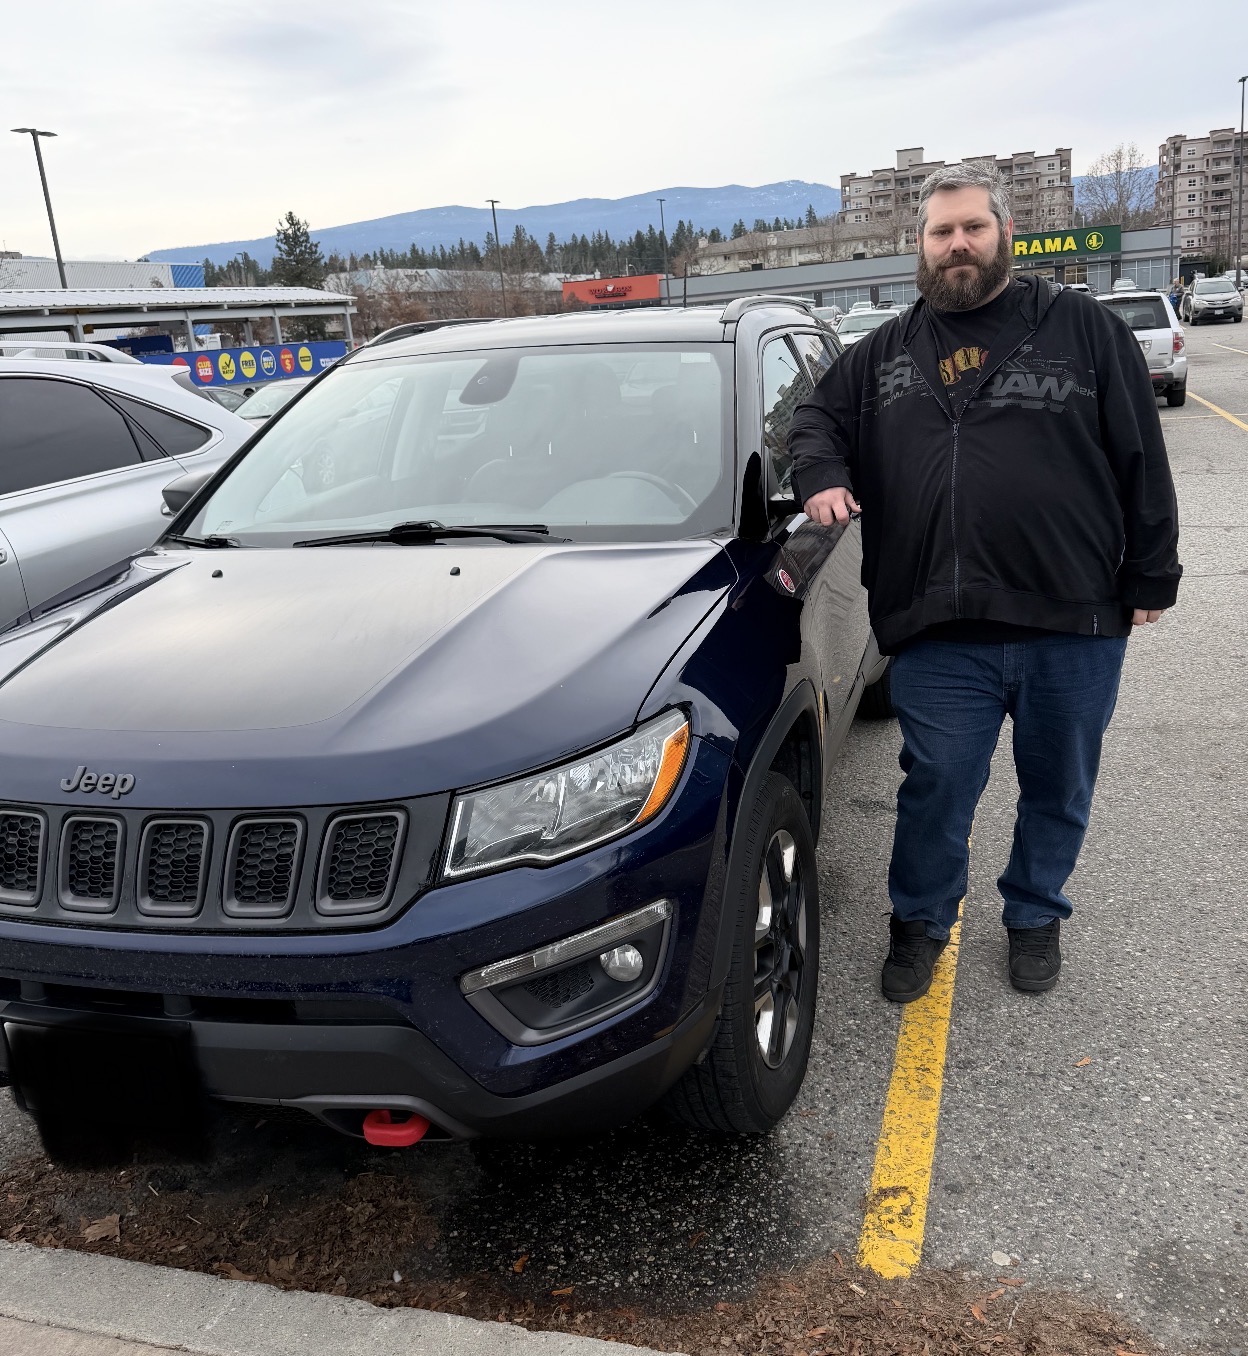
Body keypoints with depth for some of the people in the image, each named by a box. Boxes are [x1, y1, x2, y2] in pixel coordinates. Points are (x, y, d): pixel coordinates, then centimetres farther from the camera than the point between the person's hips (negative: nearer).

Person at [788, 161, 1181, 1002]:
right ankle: (920, 924, 29)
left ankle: (1036, 919, 38)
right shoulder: (886, 355, 11)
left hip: (1075, 623, 0)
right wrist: (821, 474, -2)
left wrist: (1151, 579, -1)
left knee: (1059, 790, 15)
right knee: (936, 790, 5)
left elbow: (1142, 460, 3)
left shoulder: (1087, 330, 5)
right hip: (940, 632, 0)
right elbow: (818, 416, 21)